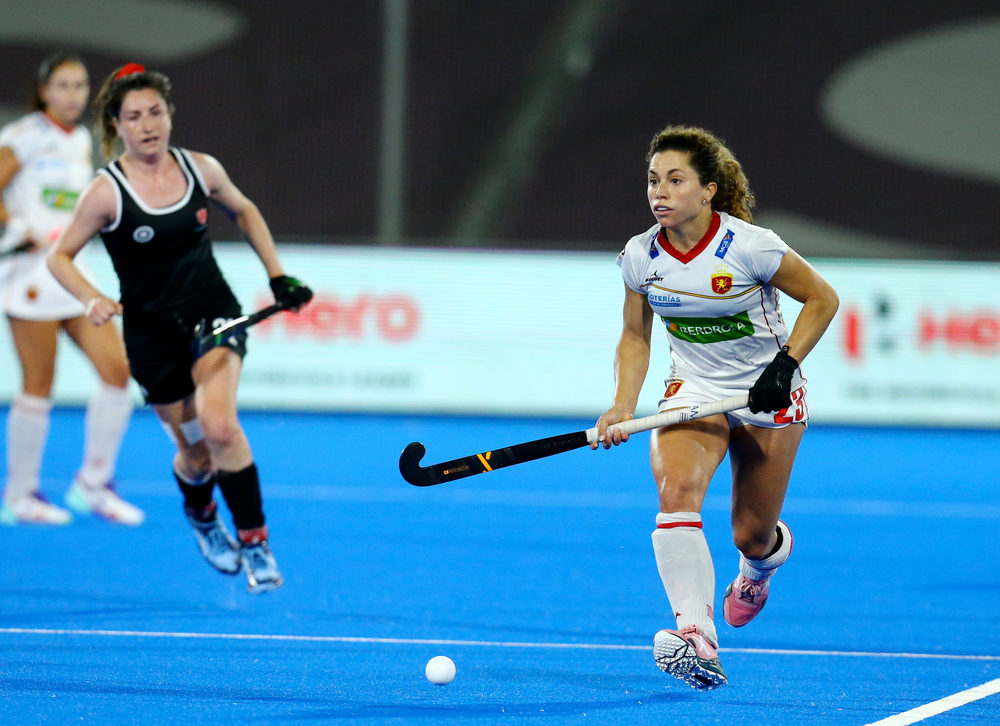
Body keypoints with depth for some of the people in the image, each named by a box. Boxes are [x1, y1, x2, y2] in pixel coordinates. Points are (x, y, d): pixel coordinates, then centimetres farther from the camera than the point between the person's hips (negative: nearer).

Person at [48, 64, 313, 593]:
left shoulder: (201, 169, -4)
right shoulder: (106, 192, -13)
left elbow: (243, 211, 17)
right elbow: (59, 256, -5)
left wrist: (277, 275, 12)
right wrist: (93, 300, -23)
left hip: (214, 315, 1)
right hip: (153, 332, -1)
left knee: (218, 424, -24)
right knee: (194, 450, 6)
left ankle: (255, 541, -13)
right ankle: (201, 515, 42)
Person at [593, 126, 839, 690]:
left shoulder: (749, 246, -21)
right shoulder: (640, 257, -9)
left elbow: (822, 298, -9)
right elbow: (635, 337, 5)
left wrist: (784, 365, -19)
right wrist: (623, 409, -9)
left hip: (768, 395, -2)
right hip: (693, 391, 2)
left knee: (752, 536, 4)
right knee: (676, 490, -28)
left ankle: (763, 562, 46)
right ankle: (697, 637, -40)